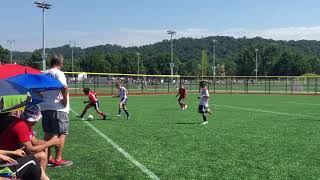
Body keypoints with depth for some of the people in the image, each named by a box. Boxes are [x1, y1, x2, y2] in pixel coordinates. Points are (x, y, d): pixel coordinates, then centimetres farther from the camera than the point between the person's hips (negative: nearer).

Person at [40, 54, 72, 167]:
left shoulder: (43, 74, 12)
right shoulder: (58, 73, -10)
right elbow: (64, 88, -24)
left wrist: (44, 99, 17)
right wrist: (65, 100, -13)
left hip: (45, 107, 8)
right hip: (58, 108, -7)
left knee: (48, 133, 14)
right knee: (62, 133, 1)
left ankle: (48, 158, 21)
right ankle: (58, 160, 2)